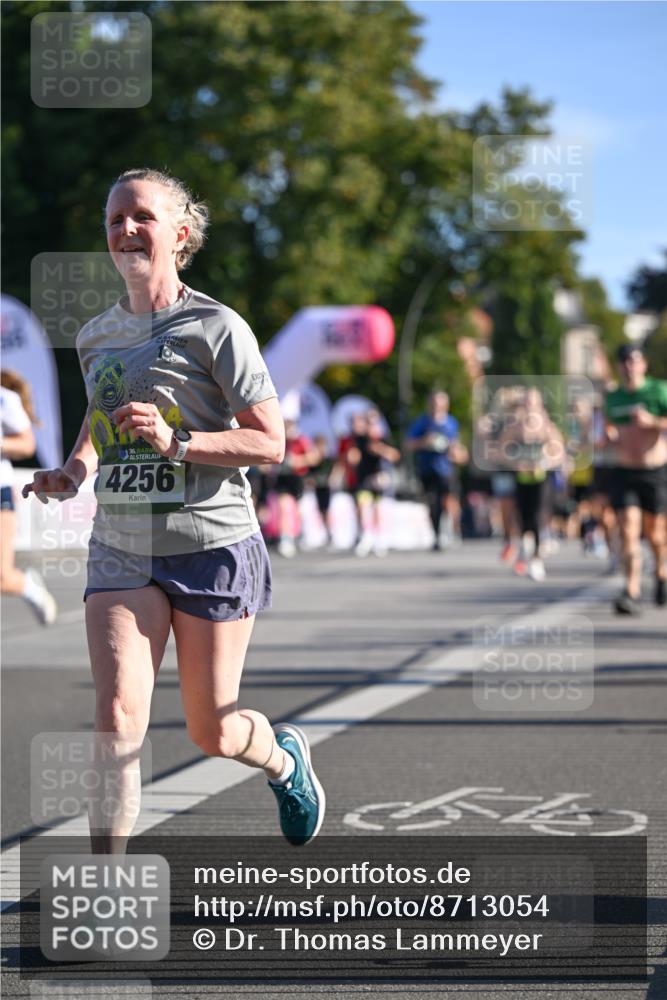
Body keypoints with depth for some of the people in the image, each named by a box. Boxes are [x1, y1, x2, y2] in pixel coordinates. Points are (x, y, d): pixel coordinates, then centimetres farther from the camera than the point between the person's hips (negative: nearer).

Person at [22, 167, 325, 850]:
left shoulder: (216, 328, -8)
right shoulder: (96, 337, 9)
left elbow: (269, 443, -10)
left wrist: (175, 442, -23)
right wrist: (73, 473, 8)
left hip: (213, 545, -4)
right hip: (120, 553, 4)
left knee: (211, 732, 7)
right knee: (117, 715, -15)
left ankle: (285, 759, 43)